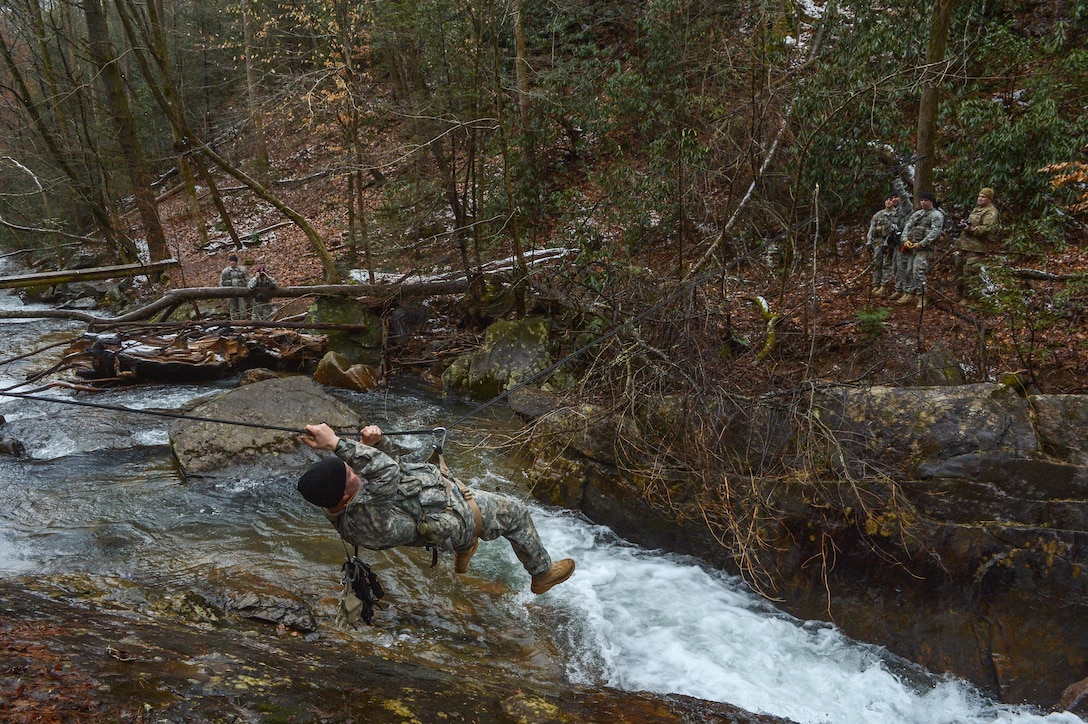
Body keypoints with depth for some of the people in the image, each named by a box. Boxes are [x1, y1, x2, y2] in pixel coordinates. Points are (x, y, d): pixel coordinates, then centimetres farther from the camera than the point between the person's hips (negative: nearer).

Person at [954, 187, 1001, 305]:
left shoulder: (991, 212, -9)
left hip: (976, 248, -10)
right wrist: (965, 224, 10)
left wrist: (971, 229, -26)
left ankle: (969, 297, -4)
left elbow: (988, 229, -21)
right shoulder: (977, 209, 22)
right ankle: (959, 294, 26)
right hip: (965, 246, 10)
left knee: (970, 272, -11)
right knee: (959, 268, 15)